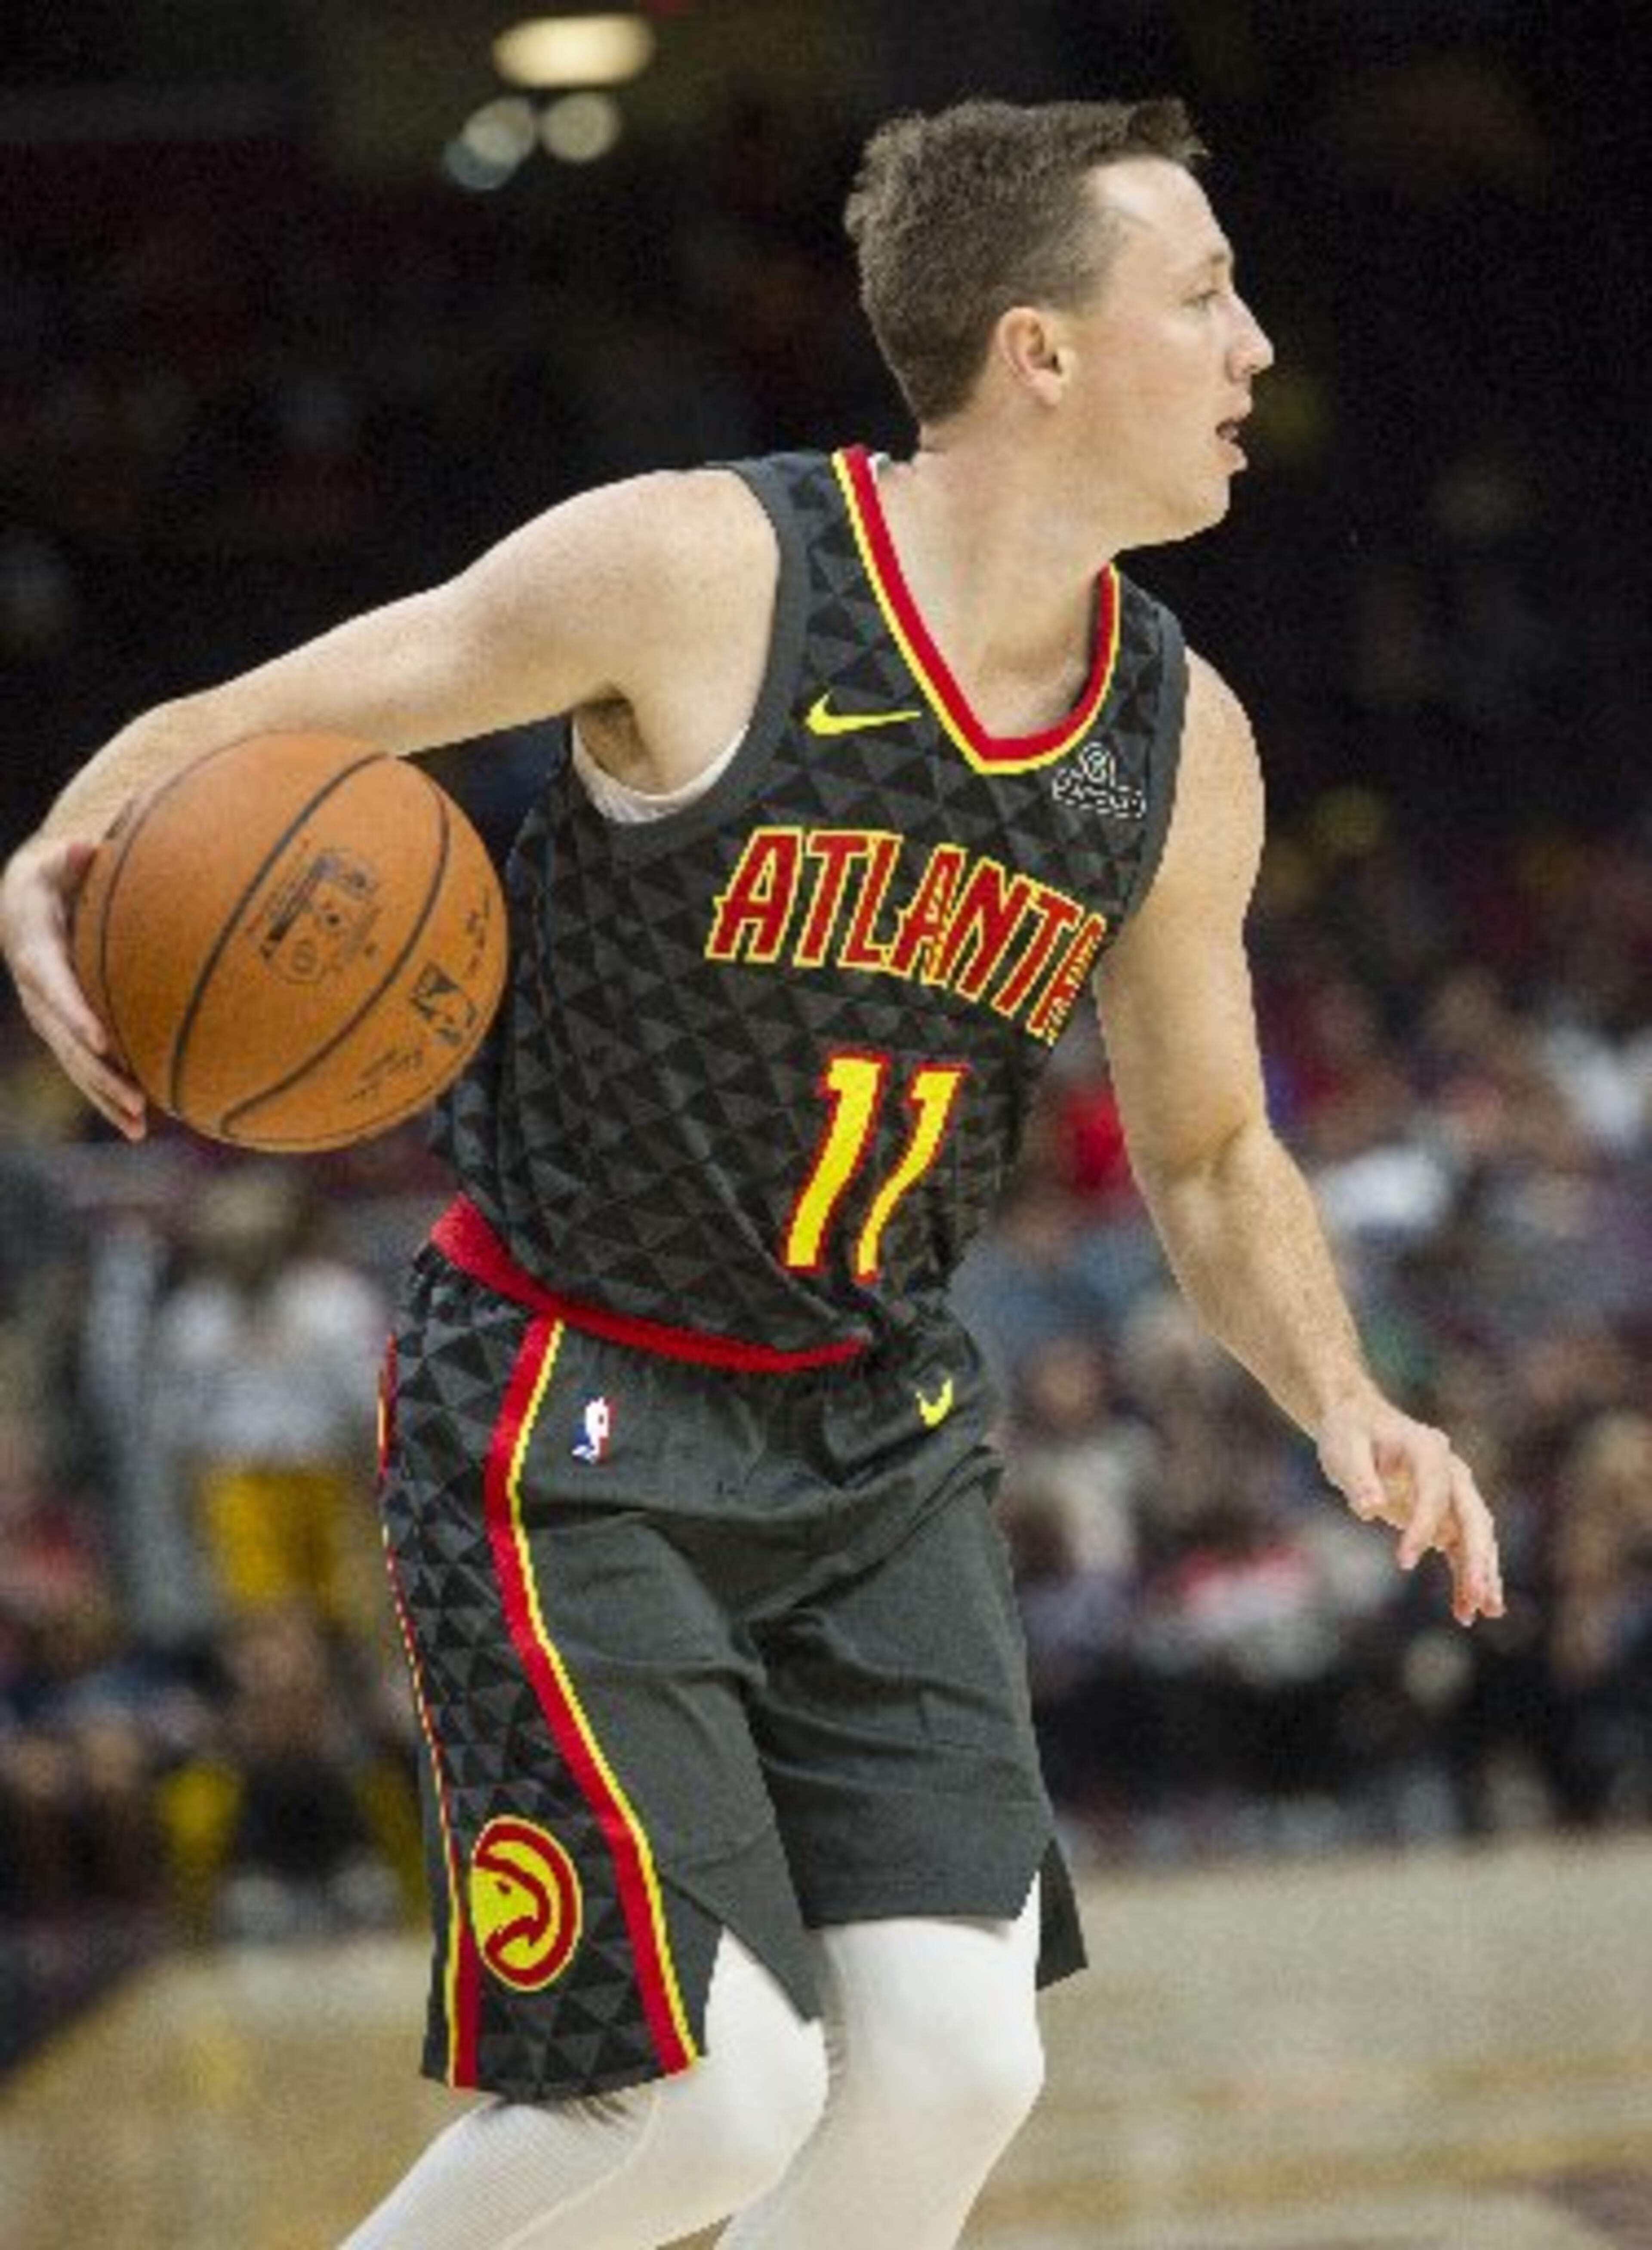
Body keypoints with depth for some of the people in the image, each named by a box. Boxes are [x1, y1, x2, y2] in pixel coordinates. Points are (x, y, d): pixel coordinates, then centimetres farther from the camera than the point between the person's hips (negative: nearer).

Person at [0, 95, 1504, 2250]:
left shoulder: (1178, 745, 0)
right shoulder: (701, 572, -17)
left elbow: (1211, 1153, 14)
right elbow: (254, 726, -9)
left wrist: (1342, 1402, -5)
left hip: (876, 1431, 6)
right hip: (568, 1423, -6)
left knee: (950, 2068, -8)